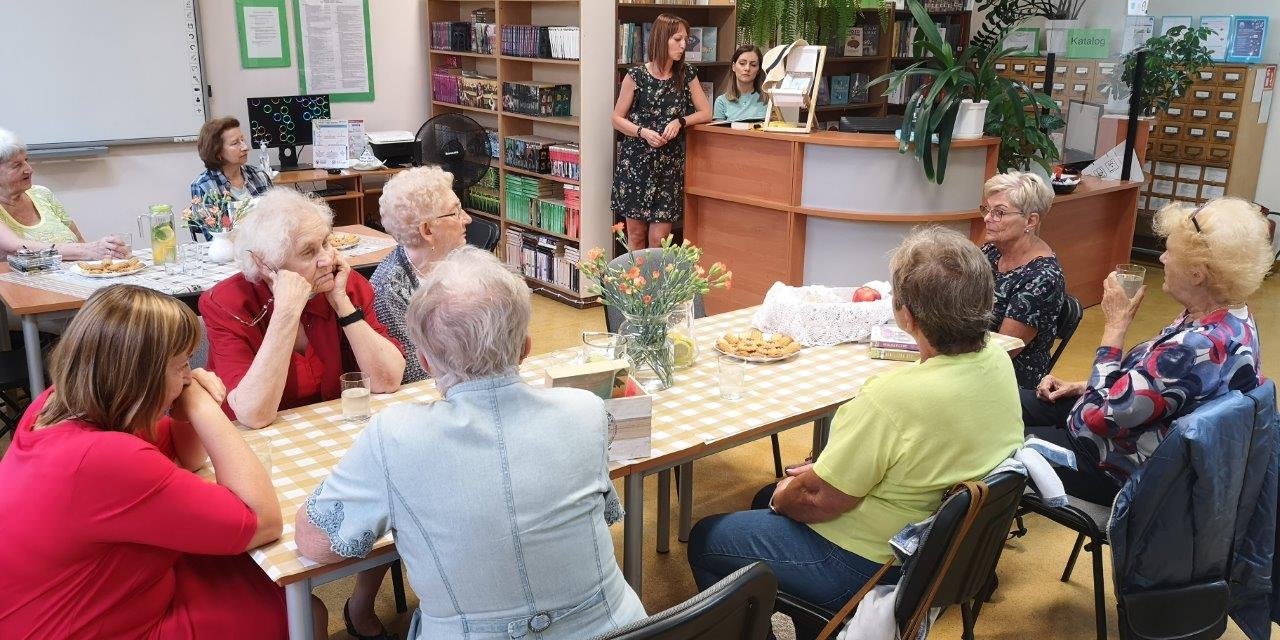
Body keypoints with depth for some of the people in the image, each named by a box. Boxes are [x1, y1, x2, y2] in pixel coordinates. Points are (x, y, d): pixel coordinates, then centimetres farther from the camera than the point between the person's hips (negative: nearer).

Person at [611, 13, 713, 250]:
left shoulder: (686, 74, 5)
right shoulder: (636, 76, -4)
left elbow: (706, 113, 6)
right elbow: (617, 119, 0)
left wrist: (680, 122, -12)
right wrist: (643, 132, -17)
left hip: (670, 164, 2)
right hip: (635, 162, -2)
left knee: (659, 240, -2)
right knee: (636, 235, 5)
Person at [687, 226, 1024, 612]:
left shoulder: (894, 399, -36)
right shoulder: (998, 361, -9)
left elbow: (818, 500, -24)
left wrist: (781, 498, -2)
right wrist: (832, 465, 6)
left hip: (871, 567, -9)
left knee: (703, 541, 9)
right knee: (767, 498, 29)